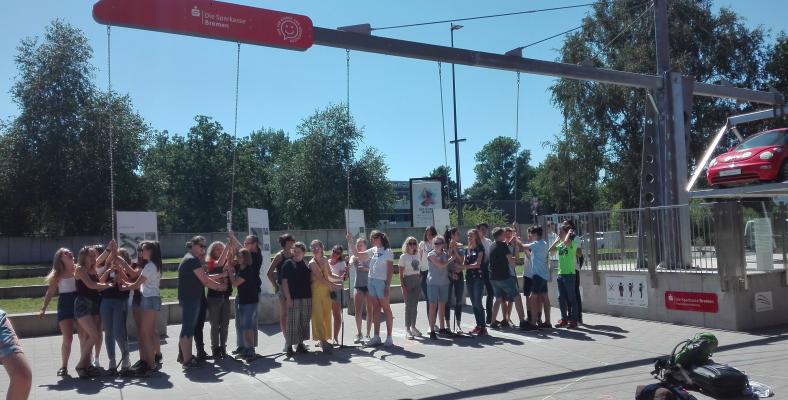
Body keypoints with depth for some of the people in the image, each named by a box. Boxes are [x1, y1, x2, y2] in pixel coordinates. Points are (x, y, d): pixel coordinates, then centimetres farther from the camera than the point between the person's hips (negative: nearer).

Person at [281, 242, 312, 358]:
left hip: (306, 298, 5)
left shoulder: (306, 265, 11)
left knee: (304, 322, 10)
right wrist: (288, 298, -12)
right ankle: (289, 346, 3)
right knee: (292, 322, -5)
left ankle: (300, 344, 21)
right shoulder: (288, 264, -2)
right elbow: (284, 282, -6)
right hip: (293, 298, -5)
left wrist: (311, 297, 10)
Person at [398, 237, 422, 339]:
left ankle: (413, 326, 20)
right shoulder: (403, 257, -4)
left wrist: (421, 282, 6)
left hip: (417, 281, 5)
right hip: (408, 280, -5)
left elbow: (420, 269, 14)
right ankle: (407, 328, 4)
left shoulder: (417, 255, 10)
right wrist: (403, 286, -13)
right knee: (408, 305, -4)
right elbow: (401, 273, -7)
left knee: (415, 305, 10)